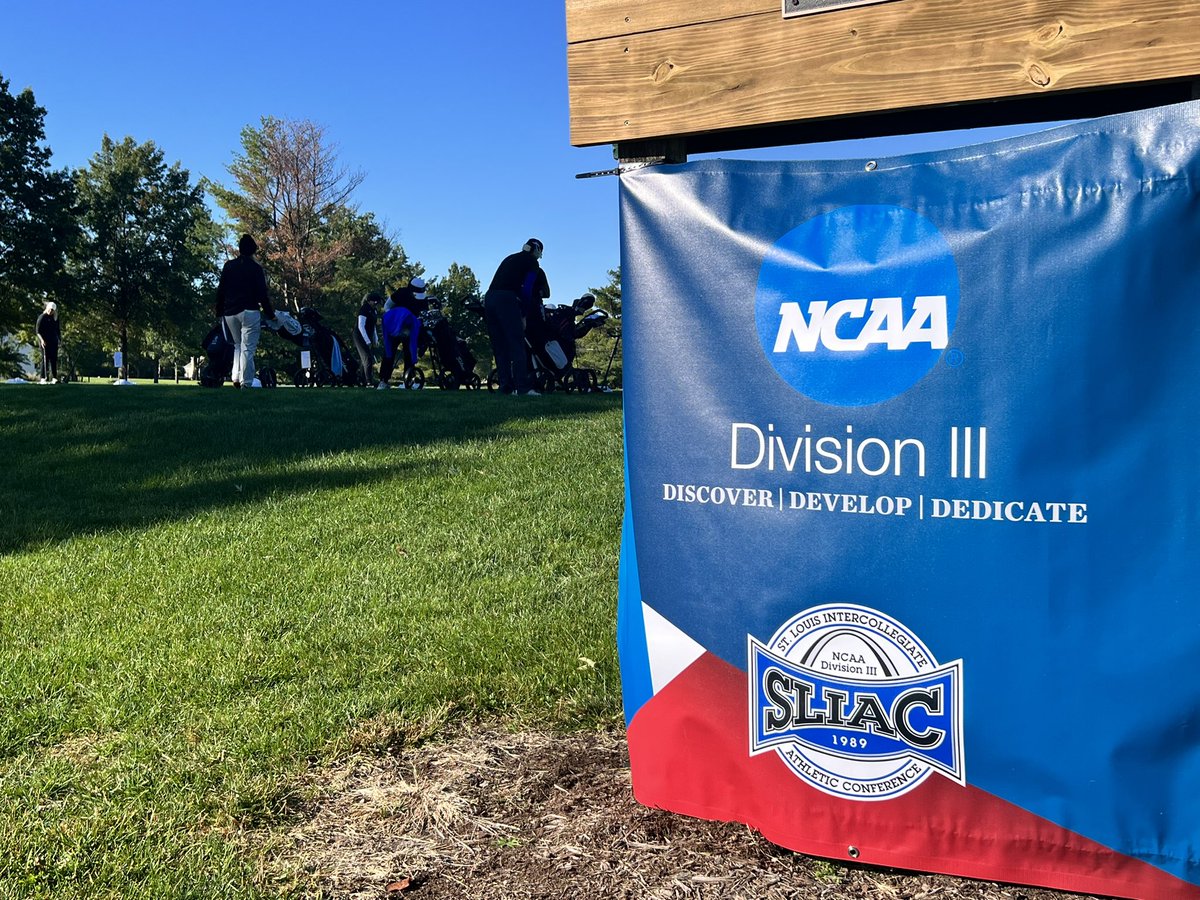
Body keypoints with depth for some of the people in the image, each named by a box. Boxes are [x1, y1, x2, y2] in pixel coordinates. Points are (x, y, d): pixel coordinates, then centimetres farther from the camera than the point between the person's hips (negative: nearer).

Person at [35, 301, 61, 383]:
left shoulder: (54, 318, 13)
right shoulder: (42, 317, -5)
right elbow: (38, 331, -9)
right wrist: (42, 340, -21)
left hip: (54, 342, 6)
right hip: (45, 342, -6)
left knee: (54, 359, 4)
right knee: (45, 359, -6)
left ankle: (54, 378, 7)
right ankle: (44, 378, -4)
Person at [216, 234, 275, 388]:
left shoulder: (228, 266, 9)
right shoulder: (255, 268, -4)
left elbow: (220, 290, 11)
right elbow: (262, 294, -6)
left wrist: (219, 311, 19)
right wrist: (270, 314, 0)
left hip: (230, 313, 5)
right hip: (249, 312, -5)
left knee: (238, 346, 19)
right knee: (248, 348, -4)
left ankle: (236, 377, 6)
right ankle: (246, 382, -7)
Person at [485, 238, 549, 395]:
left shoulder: (510, 258, 28)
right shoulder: (532, 262, 6)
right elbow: (526, 289, -2)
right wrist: (524, 315, 4)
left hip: (489, 298, 7)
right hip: (506, 300, -7)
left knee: (499, 347, 6)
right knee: (517, 345, -9)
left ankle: (506, 387, 1)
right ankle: (523, 387, -16)